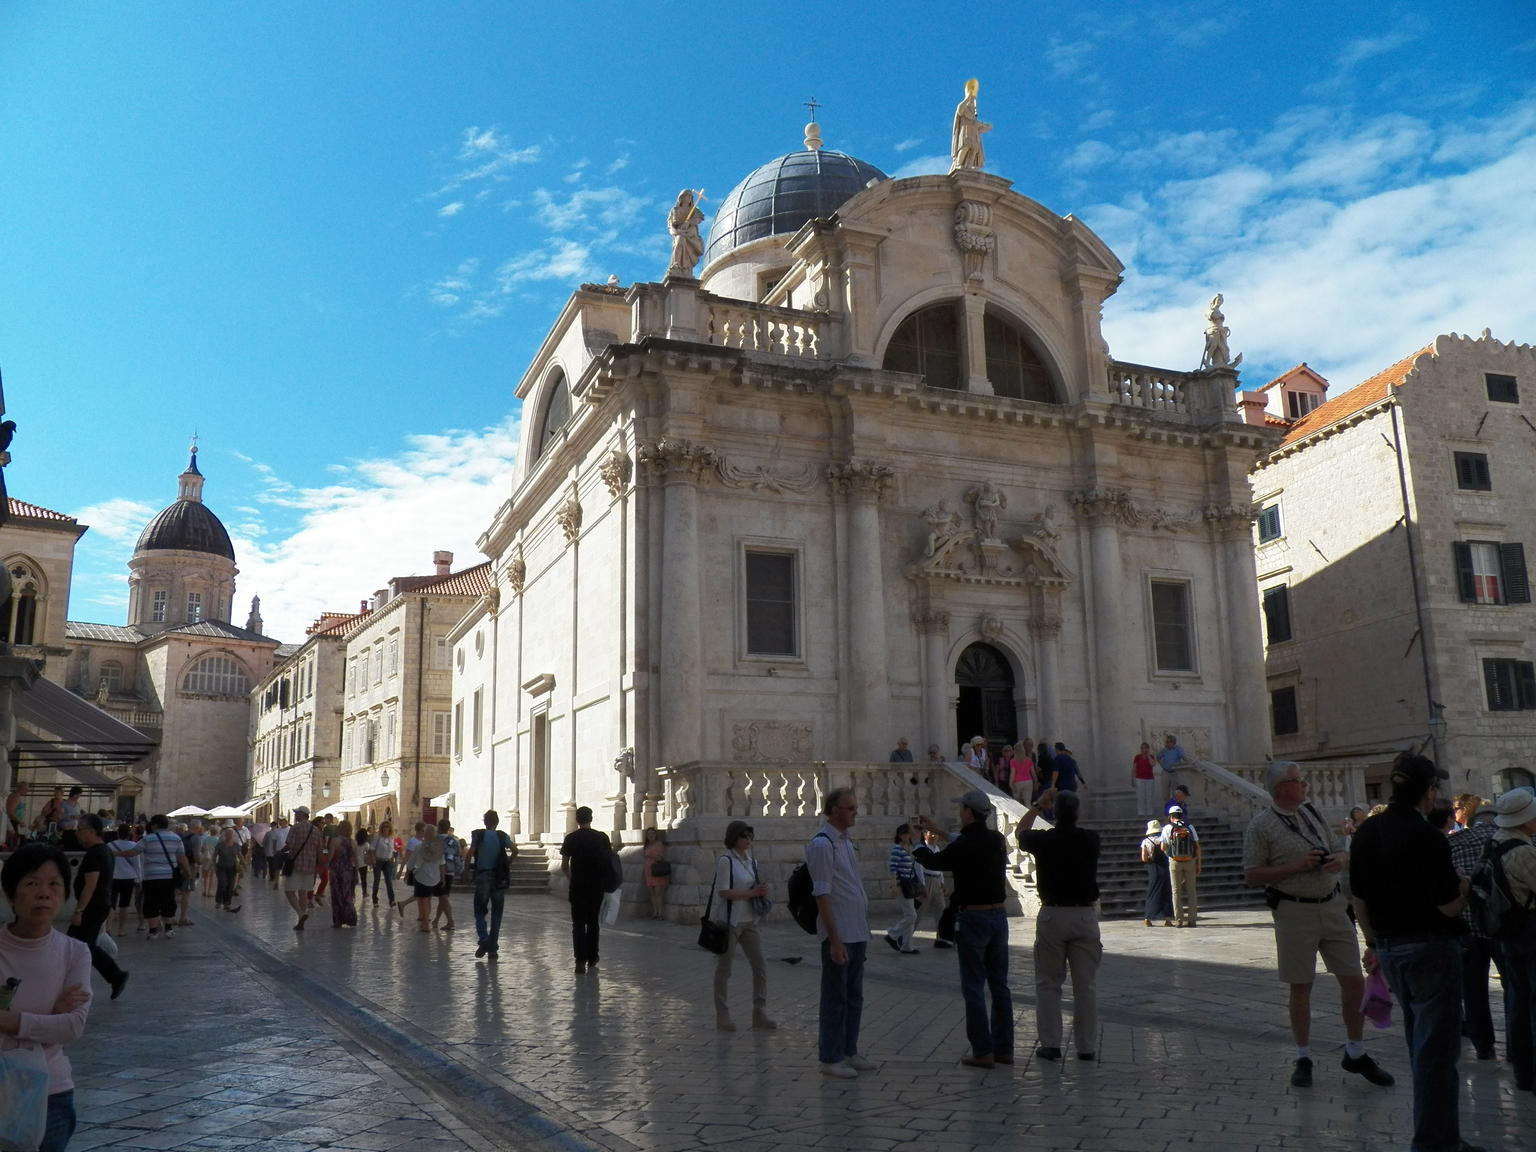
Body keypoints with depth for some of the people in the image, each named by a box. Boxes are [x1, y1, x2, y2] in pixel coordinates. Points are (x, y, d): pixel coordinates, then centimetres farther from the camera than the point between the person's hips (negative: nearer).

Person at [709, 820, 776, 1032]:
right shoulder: (725, 861, -12)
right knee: (724, 968, 5)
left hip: (749, 921, 7)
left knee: (760, 967, 5)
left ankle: (759, 1014, 13)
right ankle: (722, 1015, 14)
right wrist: (751, 893, -21)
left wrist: (761, 892, -2)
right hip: (728, 921, -7)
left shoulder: (752, 861, 10)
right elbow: (724, 892, -18)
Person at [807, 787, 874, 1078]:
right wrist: (835, 940, -20)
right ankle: (830, 1058, 10)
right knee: (835, 997, 0)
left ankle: (849, 1052, 25)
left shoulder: (847, 842, 14)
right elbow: (822, 896, -17)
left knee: (854, 996, 14)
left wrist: (864, 932, 18)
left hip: (857, 933, 9)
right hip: (838, 934, -9)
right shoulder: (822, 844, -14)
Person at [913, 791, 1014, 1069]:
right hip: (999, 915, 7)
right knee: (999, 985, 13)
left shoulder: (964, 845, -17)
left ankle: (983, 1051, 1)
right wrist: (936, 830, 30)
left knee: (973, 986, 0)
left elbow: (934, 861, -2)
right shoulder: (997, 840, 4)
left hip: (972, 918, -7)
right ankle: (1004, 1048, 17)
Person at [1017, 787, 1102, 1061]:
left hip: (1052, 916, -1)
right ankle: (1086, 1046, 12)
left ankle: (1050, 1044, 8)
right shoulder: (1091, 840, -4)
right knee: (1086, 984, 8)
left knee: (1048, 984, 8)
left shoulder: (1044, 840, -7)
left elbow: (1021, 831, 16)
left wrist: (1037, 805, 26)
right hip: (1085, 915, 2)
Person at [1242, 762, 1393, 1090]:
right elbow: (1251, 875, -9)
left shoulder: (1313, 813, 11)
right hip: (1294, 912, -5)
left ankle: (1356, 1054, 24)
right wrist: (1297, 866, -16)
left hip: (1333, 906, 5)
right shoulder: (1261, 825, -7)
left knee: (1354, 981, 7)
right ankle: (1303, 1059, 19)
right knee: (1300, 987, 4)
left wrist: (1340, 860, -7)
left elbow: (1342, 851, 17)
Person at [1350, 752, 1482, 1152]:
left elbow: (1359, 899, 9)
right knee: (1436, 1048, 1)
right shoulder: (1428, 838, -19)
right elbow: (1450, 906, -17)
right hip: (1430, 947, -8)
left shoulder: (1366, 833, 4)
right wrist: (1463, 886, 4)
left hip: (1389, 949, 8)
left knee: (1420, 1045, 19)